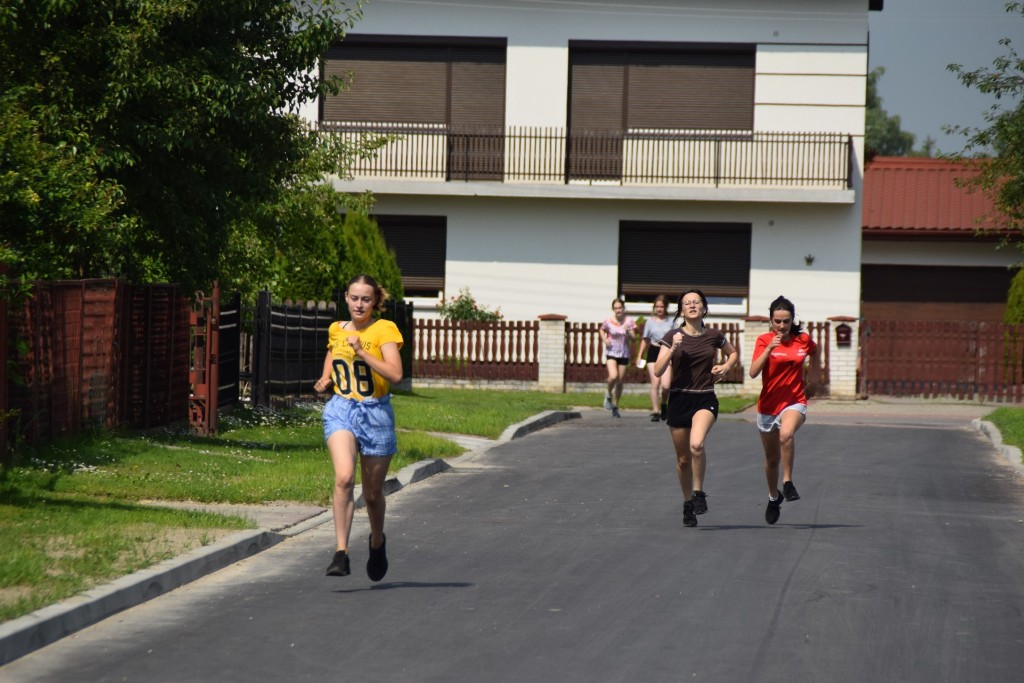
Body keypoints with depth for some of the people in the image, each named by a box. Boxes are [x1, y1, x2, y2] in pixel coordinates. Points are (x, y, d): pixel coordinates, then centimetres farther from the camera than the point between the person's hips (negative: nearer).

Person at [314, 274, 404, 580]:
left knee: (372, 493, 11)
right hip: (340, 409, 2)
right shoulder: (336, 330, 9)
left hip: (376, 413, -2)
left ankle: (377, 542, 41)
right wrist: (324, 382, 5)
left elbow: (395, 374, -18)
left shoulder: (384, 330, -5)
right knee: (344, 477, -24)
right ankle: (341, 553, -26)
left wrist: (361, 351, -22)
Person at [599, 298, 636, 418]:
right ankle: (609, 395, 8)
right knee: (613, 376, -23)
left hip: (624, 354, 1)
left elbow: (633, 338, -4)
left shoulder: (629, 321, -4)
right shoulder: (609, 321, -5)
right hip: (611, 353, -1)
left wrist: (628, 333, -24)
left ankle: (615, 406, 24)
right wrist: (604, 340, -2)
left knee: (620, 381, 6)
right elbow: (601, 330, 16)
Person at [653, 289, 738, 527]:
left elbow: (733, 352, 24)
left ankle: (699, 492, -8)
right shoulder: (673, 336, -1)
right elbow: (658, 371, -9)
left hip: (705, 400, -1)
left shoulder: (714, 336, 3)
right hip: (679, 400, 1)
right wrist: (673, 349, -20)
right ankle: (687, 503, 28)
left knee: (697, 444, -28)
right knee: (683, 459, 8)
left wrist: (725, 367, 4)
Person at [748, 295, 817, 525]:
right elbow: (753, 372, -20)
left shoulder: (804, 340, -2)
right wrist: (769, 348, -29)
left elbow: (814, 352, 23)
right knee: (772, 458, 15)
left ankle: (788, 482, -21)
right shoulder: (764, 340, -7)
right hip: (768, 405, 1)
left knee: (786, 434, -35)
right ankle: (773, 498, 39)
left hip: (795, 402, -1)